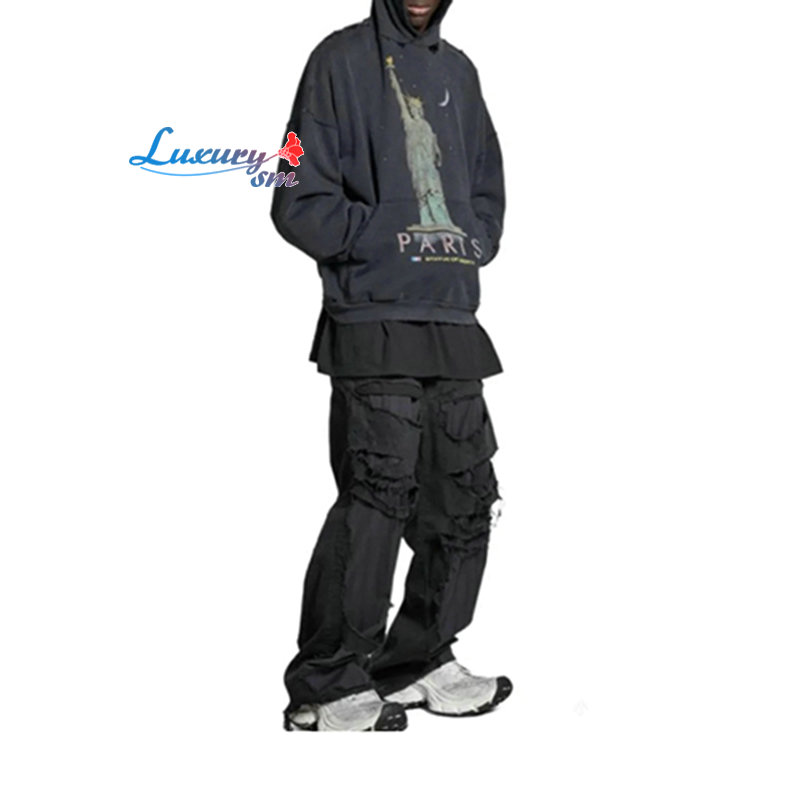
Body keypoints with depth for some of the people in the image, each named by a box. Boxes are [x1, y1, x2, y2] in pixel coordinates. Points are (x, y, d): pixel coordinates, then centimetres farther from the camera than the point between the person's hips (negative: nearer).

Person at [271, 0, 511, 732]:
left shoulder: (457, 71, 18)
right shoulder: (341, 61, 0)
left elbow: (488, 191, 22)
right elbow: (299, 202, -6)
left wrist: (471, 243, 3)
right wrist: (389, 238, -14)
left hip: (455, 325, 7)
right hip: (374, 325, -6)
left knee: (466, 498, 8)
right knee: (376, 499, -10)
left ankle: (419, 662, 22)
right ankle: (326, 686, 2)